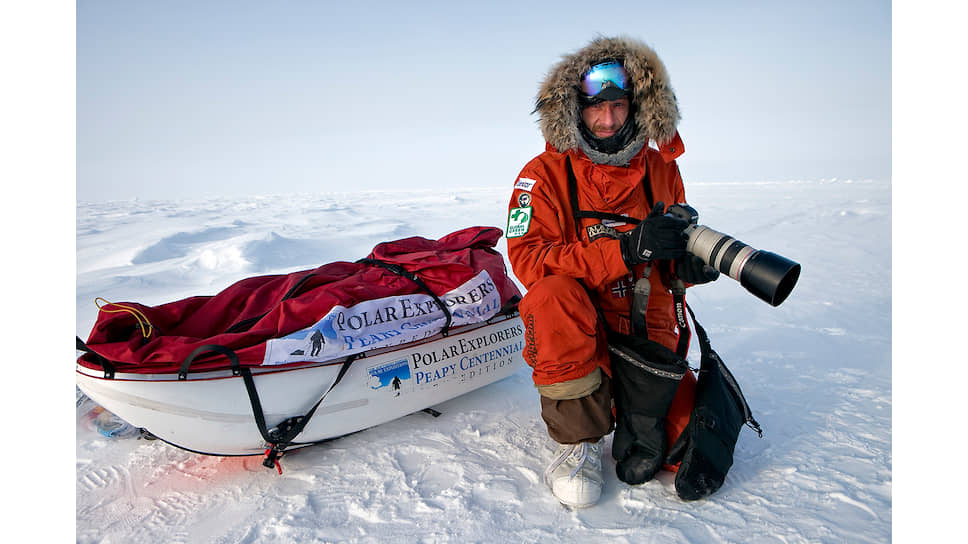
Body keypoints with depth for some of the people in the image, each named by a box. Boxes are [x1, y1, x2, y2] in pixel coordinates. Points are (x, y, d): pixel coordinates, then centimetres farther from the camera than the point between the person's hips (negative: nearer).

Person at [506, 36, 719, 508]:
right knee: (554, 294, -37)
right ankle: (579, 435, -17)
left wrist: (686, 264, -12)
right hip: (576, 331, -2)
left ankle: (637, 425, 22)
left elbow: (671, 262, 15)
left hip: (646, 327, 3)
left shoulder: (661, 170, 6)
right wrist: (625, 249, -28)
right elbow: (527, 258, -19)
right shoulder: (546, 175, -5)